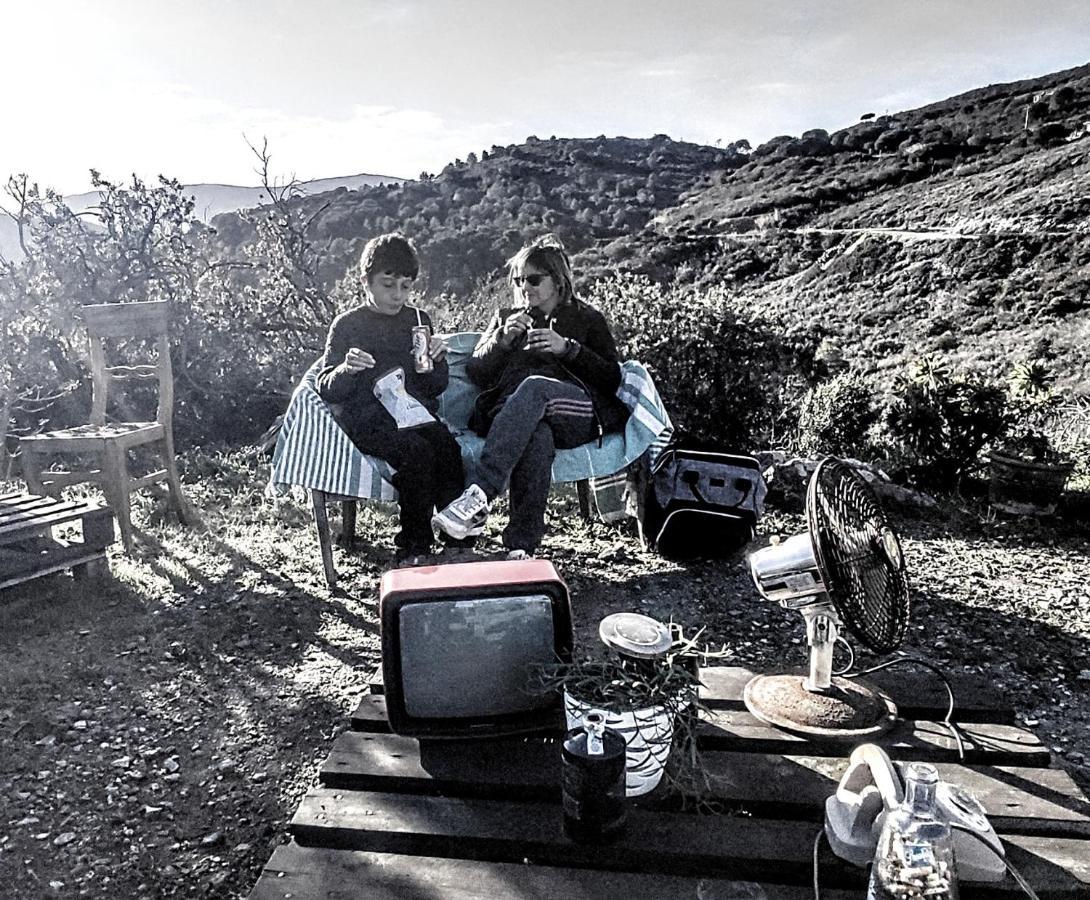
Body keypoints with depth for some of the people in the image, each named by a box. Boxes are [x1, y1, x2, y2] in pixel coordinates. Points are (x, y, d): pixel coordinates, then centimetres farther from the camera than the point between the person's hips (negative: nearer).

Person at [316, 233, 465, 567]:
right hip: (368, 420, -3)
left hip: (415, 413, 3)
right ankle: (412, 548, -19)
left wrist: (436, 361, -7)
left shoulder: (418, 319, 15)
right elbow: (326, 389, 3)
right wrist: (346, 370, -19)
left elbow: (434, 388, 15)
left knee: (448, 448, -29)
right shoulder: (347, 325, 5)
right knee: (418, 452, -31)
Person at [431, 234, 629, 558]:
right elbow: (476, 374, 21)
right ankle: (522, 543, -47)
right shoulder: (505, 317, 31)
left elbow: (612, 379, 11)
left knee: (534, 386, -38)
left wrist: (568, 348, -2)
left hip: (576, 413, -1)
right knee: (537, 436, -39)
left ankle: (479, 495, -51)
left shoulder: (587, 319, 24)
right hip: (512, 411, 1)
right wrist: (502, 340, 3)